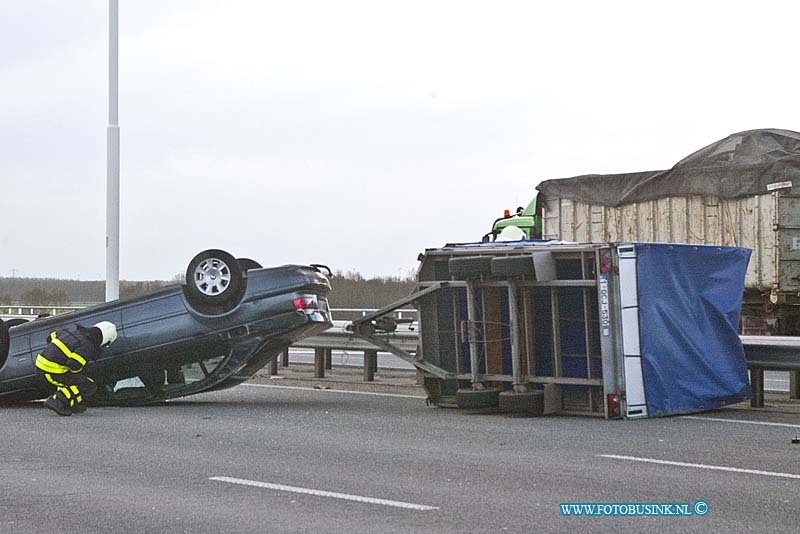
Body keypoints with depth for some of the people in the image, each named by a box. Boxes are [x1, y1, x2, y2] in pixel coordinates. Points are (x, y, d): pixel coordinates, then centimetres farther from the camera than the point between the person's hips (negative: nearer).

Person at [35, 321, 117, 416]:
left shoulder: (74, 332, 14)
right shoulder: (87, 346, -13)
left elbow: (51, 337, 24)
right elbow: (74, 364, -25)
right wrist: (77, 371, -3)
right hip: (54, 372, -9)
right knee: (90, 387, -3)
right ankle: (58, 402, -13)